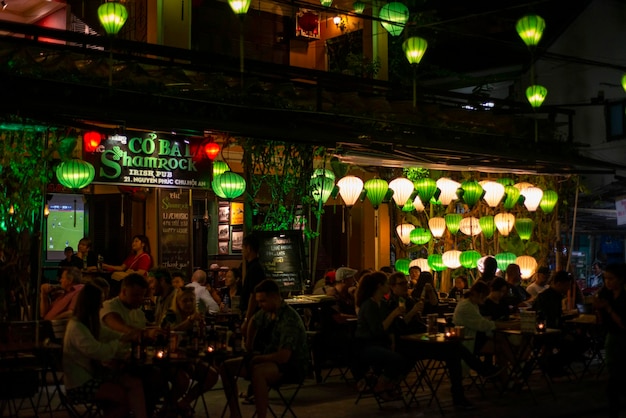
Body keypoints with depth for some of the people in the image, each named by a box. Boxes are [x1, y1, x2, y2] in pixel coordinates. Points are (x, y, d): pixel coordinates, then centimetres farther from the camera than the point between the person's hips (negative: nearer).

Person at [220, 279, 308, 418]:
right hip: (269, 360, 9)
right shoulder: (267, 312, 1)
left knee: (257, 371, -39)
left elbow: (284, 356, -31)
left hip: (292, 366, -9)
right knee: (226, 367, 0)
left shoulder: (289, 319, -24)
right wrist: (249, 346, 16)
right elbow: (253, 321, 27)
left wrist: (256, 359, -17)